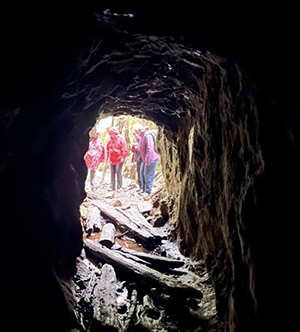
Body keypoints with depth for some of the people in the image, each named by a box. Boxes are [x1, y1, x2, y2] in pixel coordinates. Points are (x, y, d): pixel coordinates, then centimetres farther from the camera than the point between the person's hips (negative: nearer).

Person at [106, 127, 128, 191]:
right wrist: (108, 156, 16)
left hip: (119, 159, -6)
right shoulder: (110, 140, 9)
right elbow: (108, 149, 20)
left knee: (118, 172, -3)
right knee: (112, 173, 10)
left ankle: (119, 187, 5)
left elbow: (125, 149, -10)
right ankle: (112, 187, 17)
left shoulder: (121, 139, -8)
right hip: (112, 160, 6)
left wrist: (122, 157, -15)